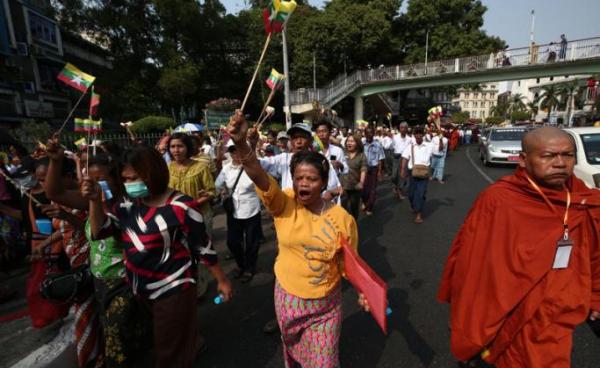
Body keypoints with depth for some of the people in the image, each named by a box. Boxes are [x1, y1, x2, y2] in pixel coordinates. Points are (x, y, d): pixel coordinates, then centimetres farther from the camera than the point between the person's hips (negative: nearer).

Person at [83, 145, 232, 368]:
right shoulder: (128, 204, 0)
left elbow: (203, 247, -15)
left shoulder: (181, 207, -21)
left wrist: (221, 280, -8)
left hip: (173, 289, -7)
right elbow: (99, 232, -4)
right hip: (140, 290, 7)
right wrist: (95, 200, -19)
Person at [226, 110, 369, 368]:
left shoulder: (342, 218, -14)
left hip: (326, 304, -1)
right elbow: (259, 177, -34)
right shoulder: (284, 205, -16)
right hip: (287, 298, 1)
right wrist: (241, 144, -49)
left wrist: (362, 289, -19)